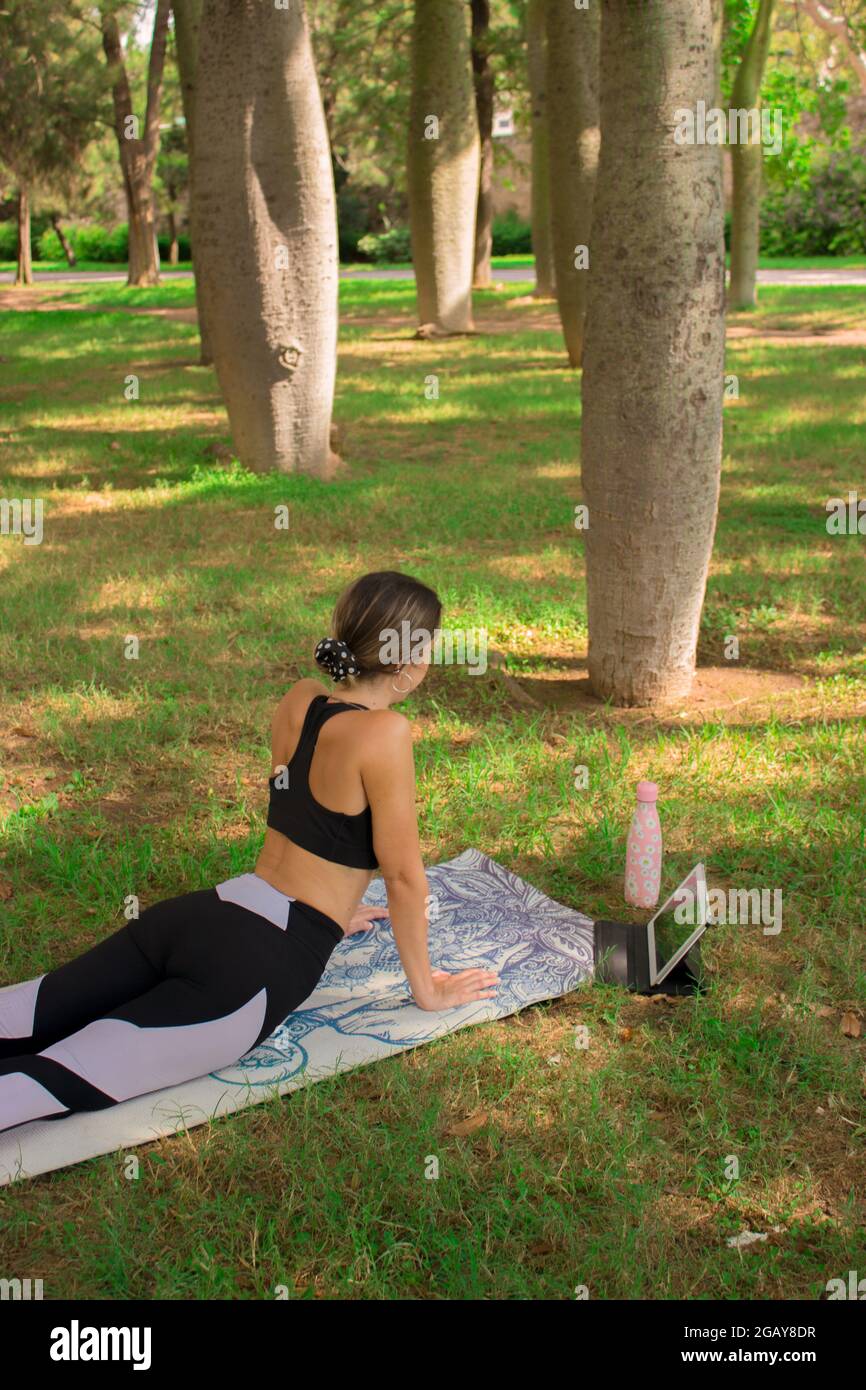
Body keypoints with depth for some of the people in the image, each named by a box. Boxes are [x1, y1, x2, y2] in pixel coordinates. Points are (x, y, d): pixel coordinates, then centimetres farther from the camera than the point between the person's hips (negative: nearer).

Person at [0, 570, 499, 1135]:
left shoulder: (299, 701, 11)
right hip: (252, 965, -8)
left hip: (197, 915, 8)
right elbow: (403, 876, -7)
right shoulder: (384, 732, -13)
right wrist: (427, 989, 6)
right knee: (45, 1081, -16)